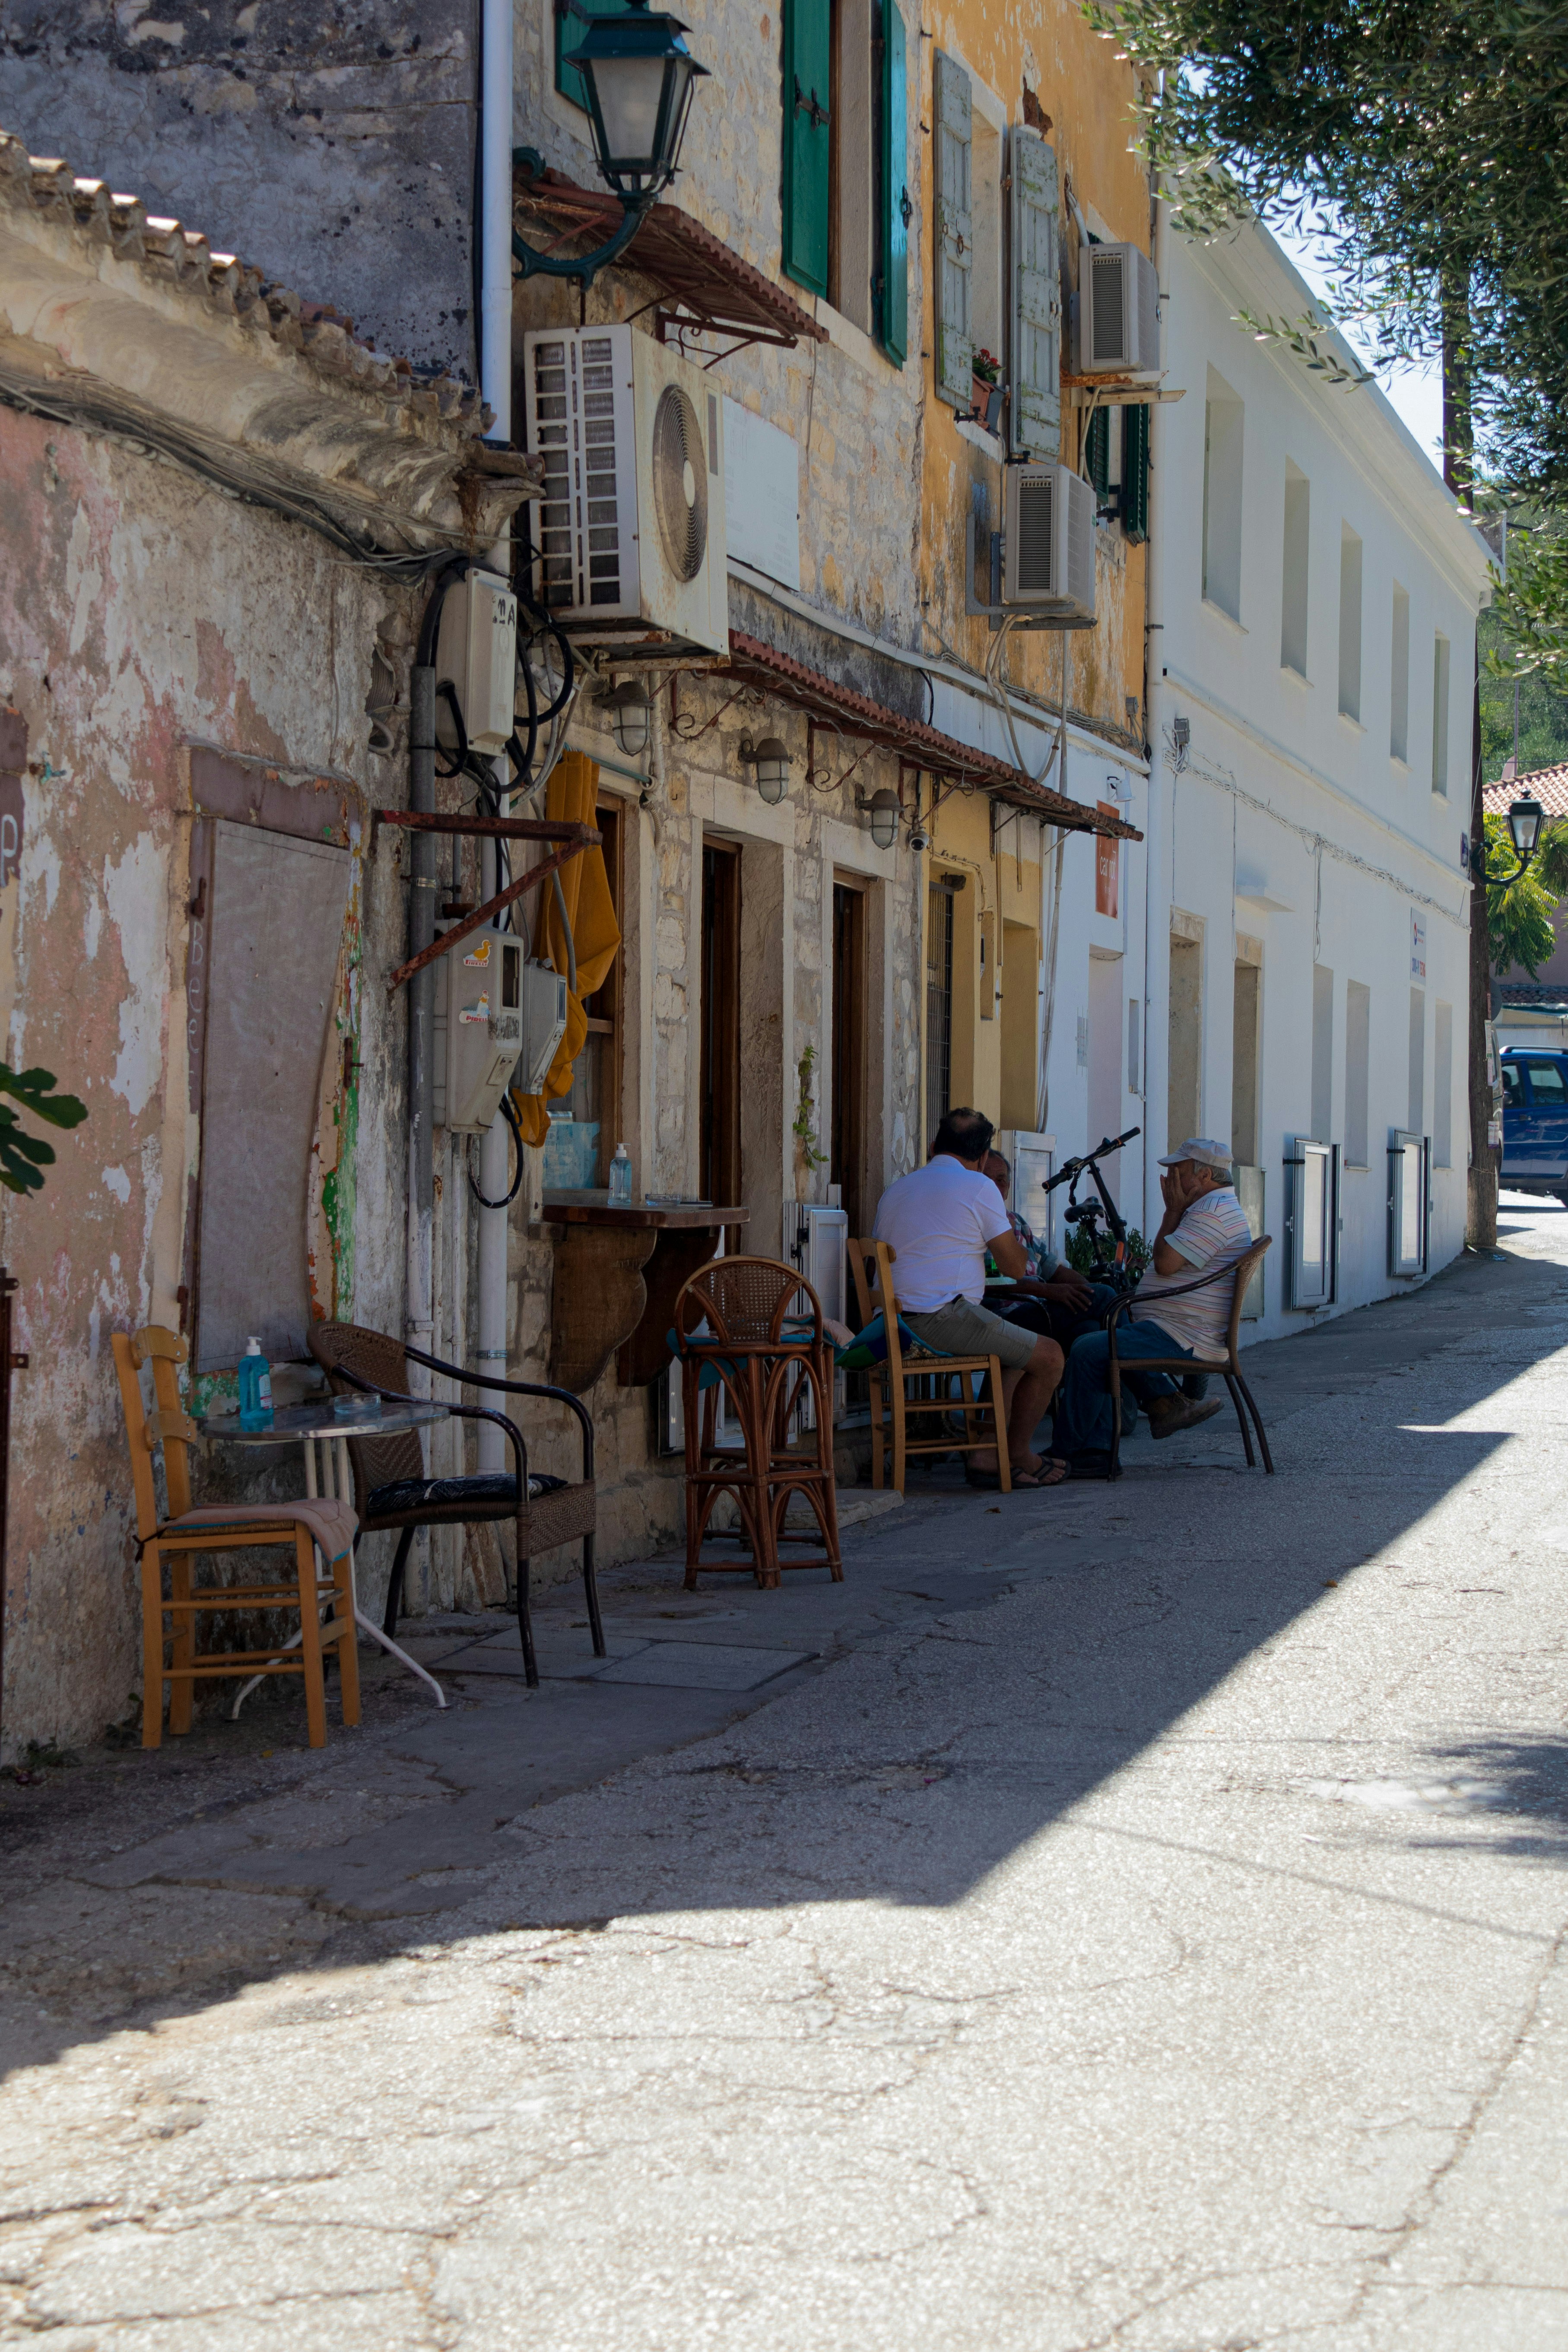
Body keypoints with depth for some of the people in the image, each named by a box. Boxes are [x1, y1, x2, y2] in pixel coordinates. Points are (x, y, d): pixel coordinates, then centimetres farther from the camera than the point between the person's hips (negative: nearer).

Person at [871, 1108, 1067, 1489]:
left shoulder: (896, 1188, 19)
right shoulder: (978, 1186, -3)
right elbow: (1016, 1266, -2)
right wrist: (1011, 1233, 21)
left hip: (899, 1325, 9)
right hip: (945, 1317, -9)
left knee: (1019, 1352, 25)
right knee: (1049, 1357, 4)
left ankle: (989, 1454, 14)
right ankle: (1016, 1454, 17)